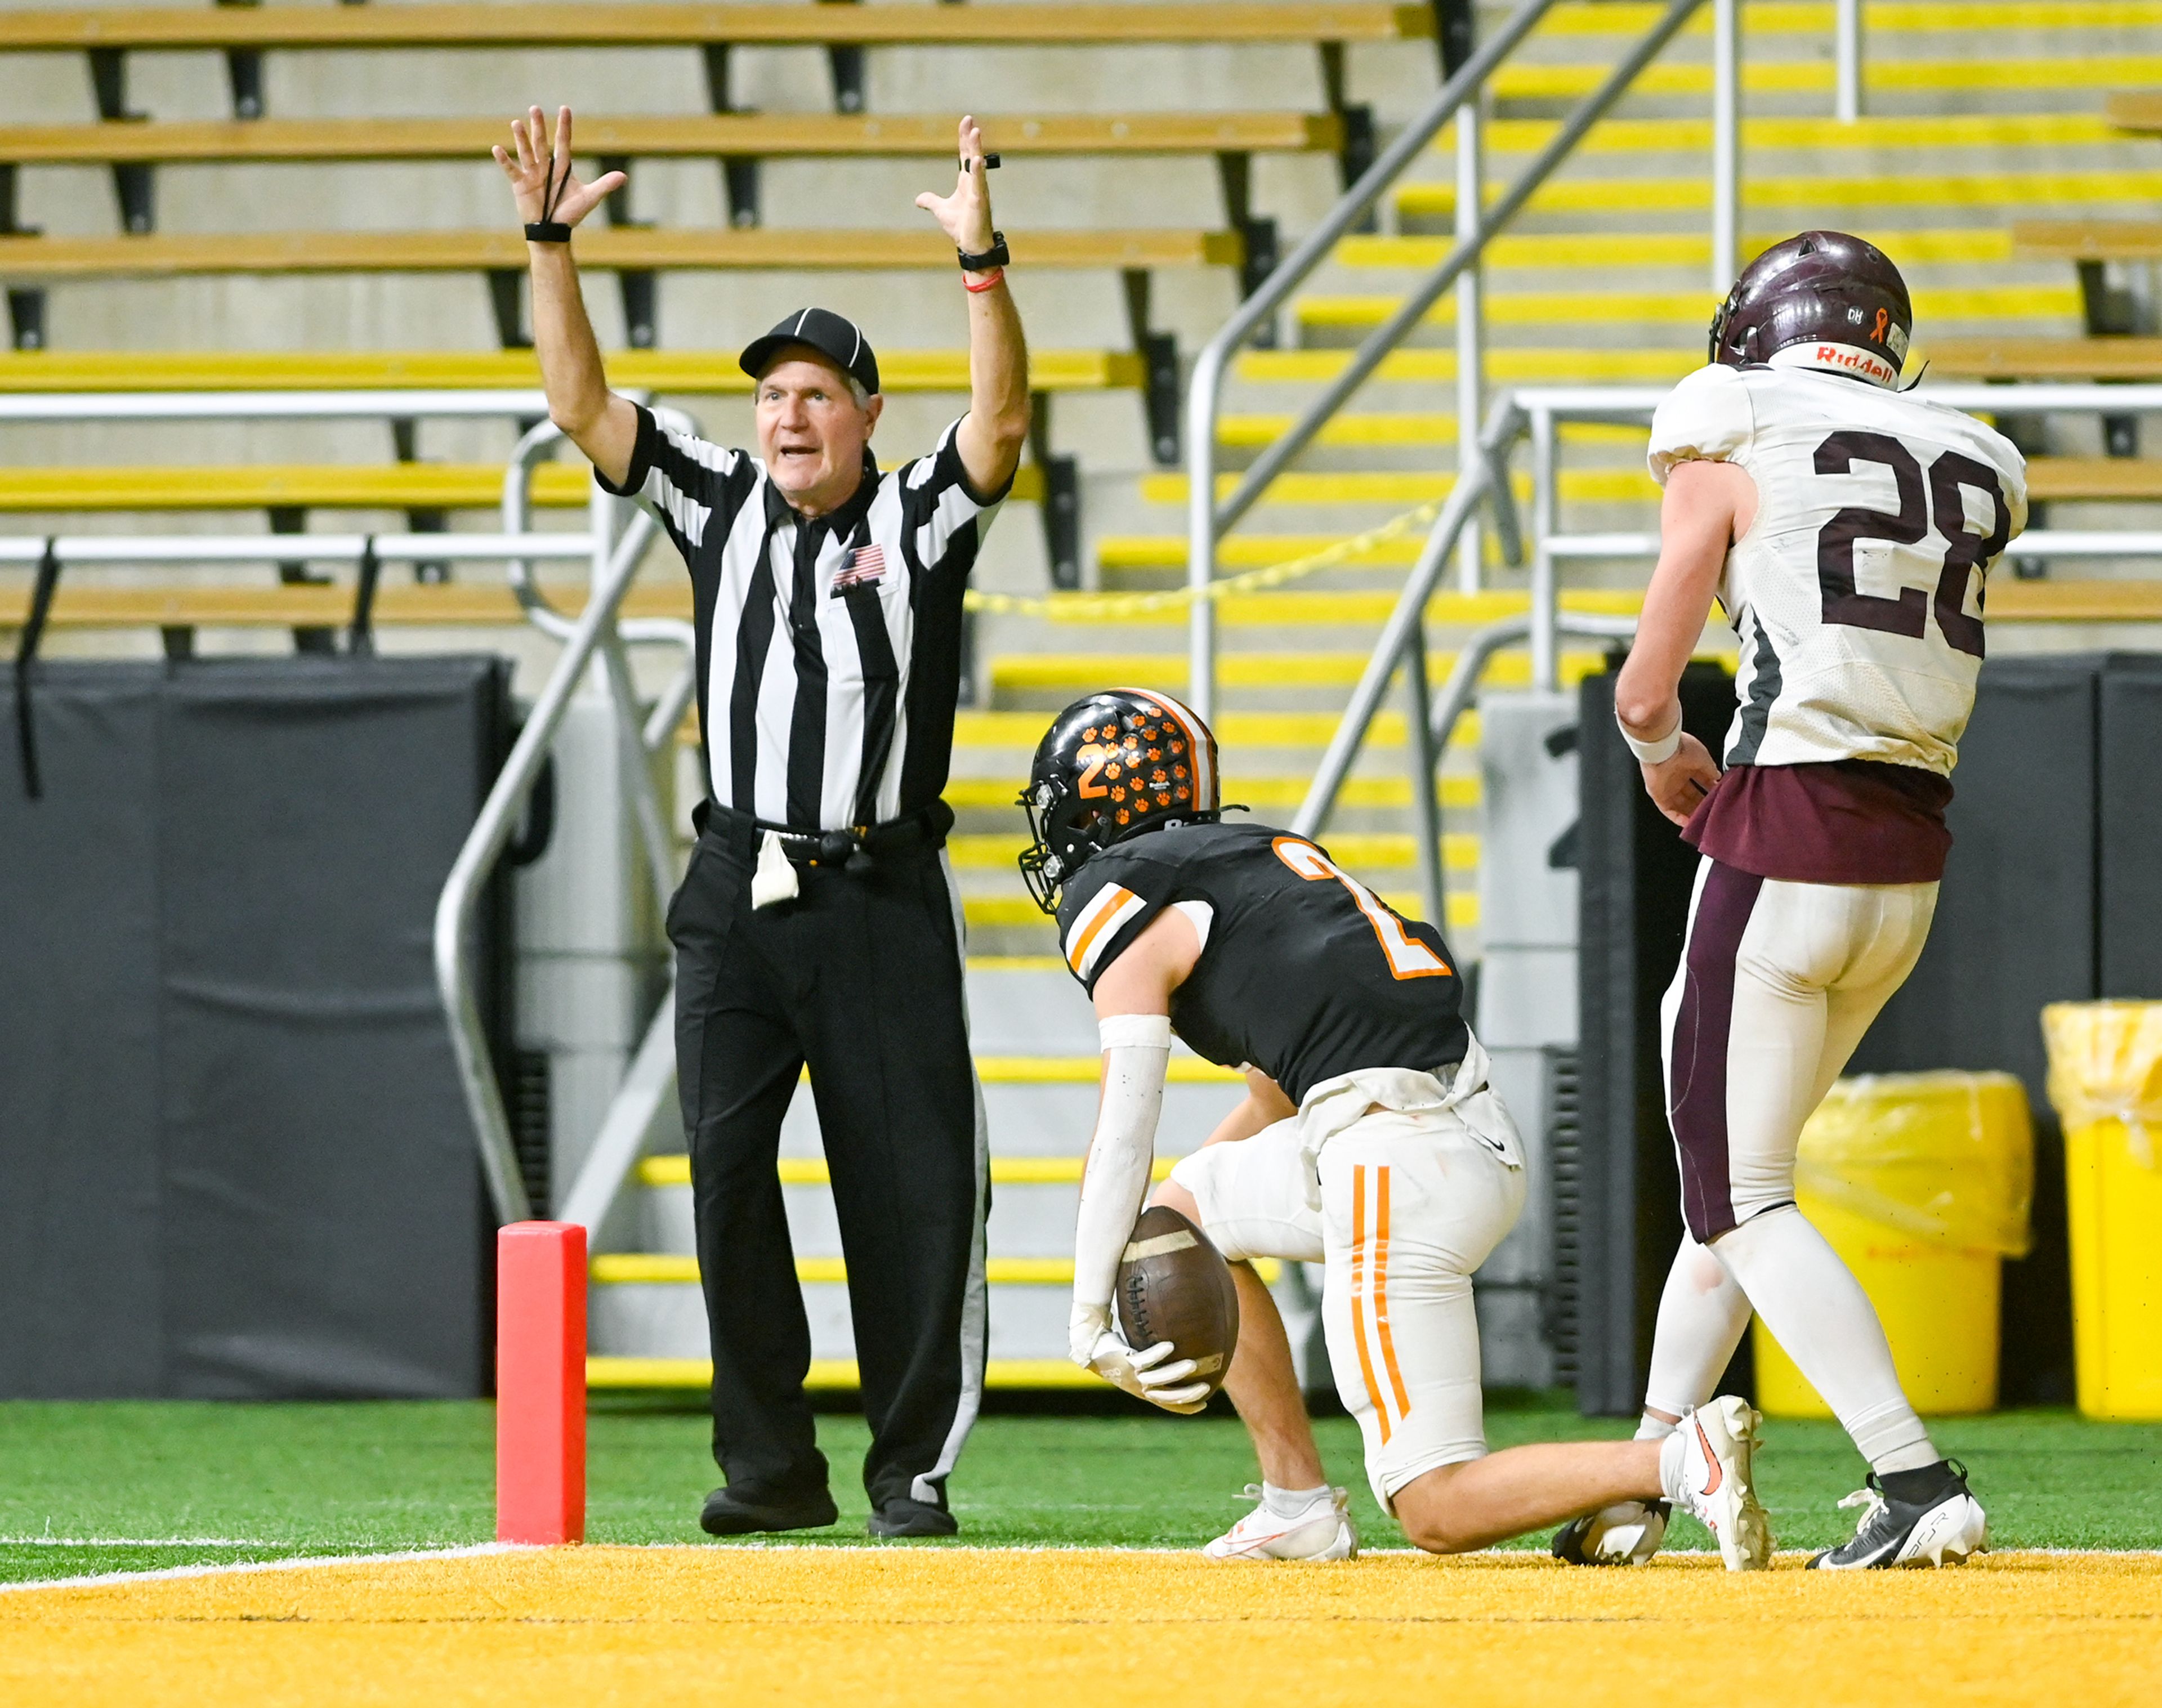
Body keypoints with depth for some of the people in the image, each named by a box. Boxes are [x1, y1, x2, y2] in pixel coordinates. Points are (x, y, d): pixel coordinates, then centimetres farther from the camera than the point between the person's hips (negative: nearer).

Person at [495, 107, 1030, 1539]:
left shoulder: (920, 522, 3)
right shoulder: (720, 506, 11)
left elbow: (1002, 421, -14)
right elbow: (582, 402, 4)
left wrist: (982, 263, -28)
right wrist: (551, 243, -7)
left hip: (882, 898, -3)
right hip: (739, 897, 3)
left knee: (914, 1185, -4)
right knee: (727, 1166, -5)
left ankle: (915, 1464, 5)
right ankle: (772, 1463, 0)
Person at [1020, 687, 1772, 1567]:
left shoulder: (1120, 903, 2)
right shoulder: (1266, 854, 27)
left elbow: (1124, 1135, -8)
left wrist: (1091, 1321, -10)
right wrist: (1146, 1224, 33)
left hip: (1397, 1165, -9)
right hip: (1483, 1139, 9)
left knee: (1437, 1510, -6)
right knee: (1185, 1210, 28)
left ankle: (1681, 1464, -25)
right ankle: (1297, 1504, 22)